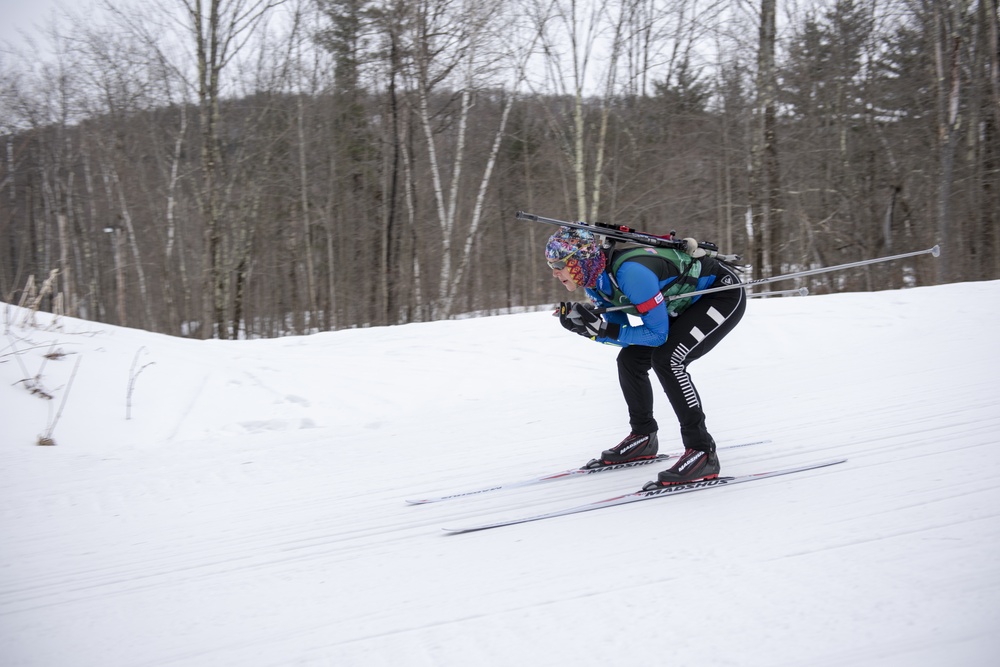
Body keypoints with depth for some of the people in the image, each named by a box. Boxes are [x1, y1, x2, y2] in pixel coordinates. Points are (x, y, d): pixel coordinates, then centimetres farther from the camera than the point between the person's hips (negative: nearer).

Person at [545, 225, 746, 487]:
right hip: (691, 303, 10)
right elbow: (622, 334, 1)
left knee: (666, 359, -25)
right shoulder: (594, 282, -5)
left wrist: (603, 329, -29)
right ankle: (643, 438, 24)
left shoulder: (629, 272, -33)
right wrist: (584, 327, -15)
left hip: (726, 292, -9)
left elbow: (658, 333, -27)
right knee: (630, 359, 7)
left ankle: (702, 451, -21)